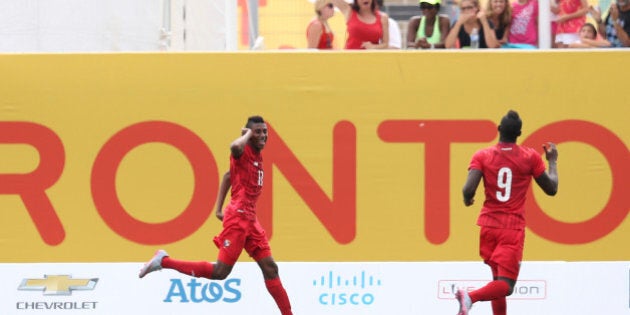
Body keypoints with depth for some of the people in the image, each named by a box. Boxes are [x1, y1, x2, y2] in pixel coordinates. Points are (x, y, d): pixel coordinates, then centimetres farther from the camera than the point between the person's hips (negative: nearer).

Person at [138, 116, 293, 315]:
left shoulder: (257, 156, 15)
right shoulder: (243, 152, -10)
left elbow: (229, 176, 26)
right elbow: (235, 147, -37)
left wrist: (219, 208, 22)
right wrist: (247, 134, -17)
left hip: (250, 220, 9)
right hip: (238, 217, -9)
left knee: (269, 268, 6)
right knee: (220, 272, -10)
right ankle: (163, 261, -2)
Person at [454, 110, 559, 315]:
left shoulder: (482, 156, -1)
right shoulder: (530, 157, -1)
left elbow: (468, 189, -13)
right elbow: (551, 189, 7)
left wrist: (467, 199, 11)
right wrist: (552, 161, 22)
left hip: (489, 225, 3)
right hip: (513, 228, -3)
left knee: (499, 279, 19)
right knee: (506, 285, -9)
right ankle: (470, 297, -37)